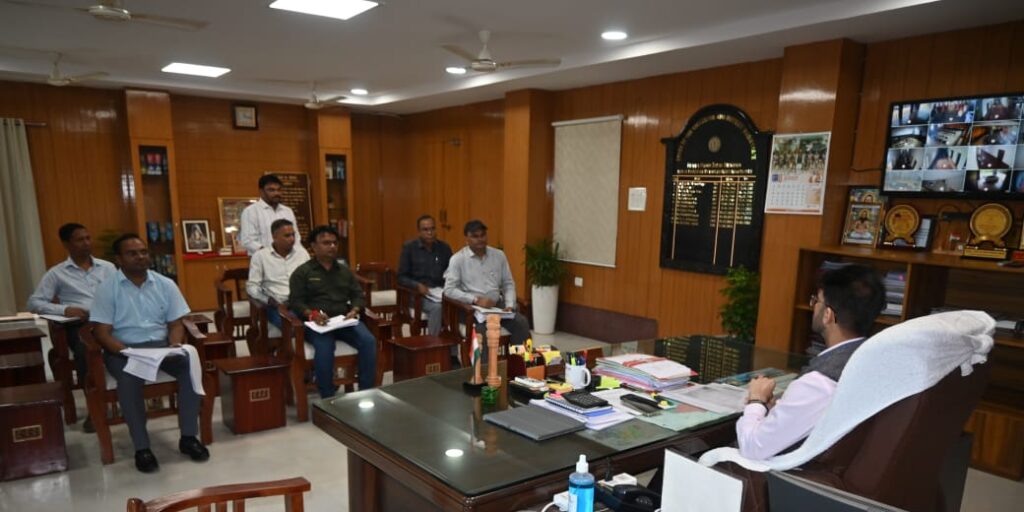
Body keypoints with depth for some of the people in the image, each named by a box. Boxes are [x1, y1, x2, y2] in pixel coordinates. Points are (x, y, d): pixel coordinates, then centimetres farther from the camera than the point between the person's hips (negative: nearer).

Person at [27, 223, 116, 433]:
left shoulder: (108, 267, 20)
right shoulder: (56, 273, 13)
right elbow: (34, 302, 7)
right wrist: (64, 309, -11)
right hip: (79, 324, -1)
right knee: (84, 351, -37)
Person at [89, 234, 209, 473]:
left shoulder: (166, 284, 6)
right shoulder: (107, 289, -2)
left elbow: (176, 323, 8)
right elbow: (102, 332, -6)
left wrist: (175, 345, -13)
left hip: (161, 345, 3)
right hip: (124, 349, -2)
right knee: (130, 380, -36)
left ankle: (188, 437, -15)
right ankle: (142, 447, -22)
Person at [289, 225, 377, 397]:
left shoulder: (345, 271, 21)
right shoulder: (302, 272, 8)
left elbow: (358, 295, 17)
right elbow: (295, 301, -1)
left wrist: (354, 310, -6)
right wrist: (312, 314, -21)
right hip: (316, 323, -4)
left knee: (369, 341, -25)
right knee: (324, 347, -37)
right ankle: (327, 398, -26)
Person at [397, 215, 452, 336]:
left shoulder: (444, 248, 11)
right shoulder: (409, 247, 2)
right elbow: (401, 277, 1)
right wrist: (418, 286, -17)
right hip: (417, 294, -3)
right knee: (437, 308, -34)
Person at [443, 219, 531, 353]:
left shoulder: (499, 255, 10)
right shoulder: (458, 259, -2)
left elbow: (508, 284, 13)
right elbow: (449, 290, -9)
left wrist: (510, 305, -6)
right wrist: (476, 299, -18)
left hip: (497, 304, 4)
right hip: (471, 307, -4)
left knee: (522, 323, -22)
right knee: (483, 326, -36)